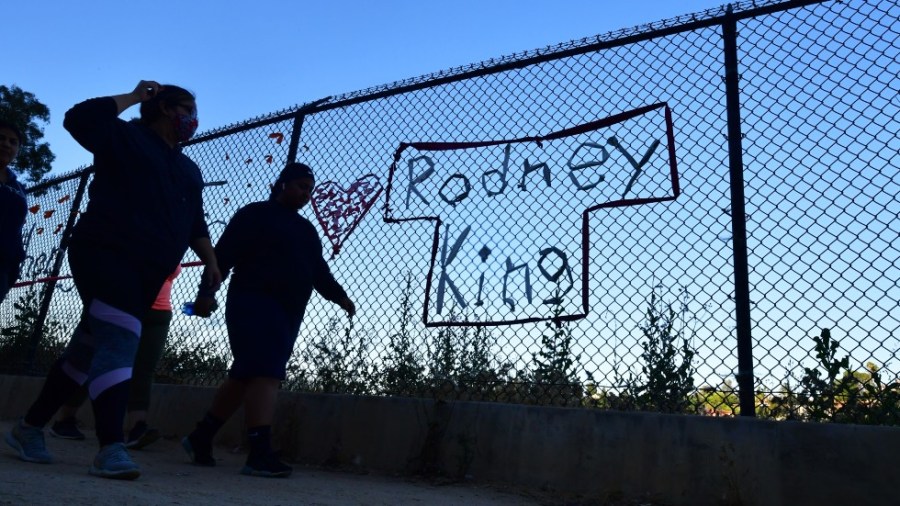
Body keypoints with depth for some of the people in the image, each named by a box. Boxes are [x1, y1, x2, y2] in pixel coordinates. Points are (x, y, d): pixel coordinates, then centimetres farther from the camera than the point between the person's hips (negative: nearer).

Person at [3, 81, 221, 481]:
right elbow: (78, 118, -14)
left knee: (90, 347, 11)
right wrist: (134, 96, -4)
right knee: (118, 342, -23)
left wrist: (210, 262, 7)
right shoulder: (127, 136, 4)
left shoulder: (189, 170, 23)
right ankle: (111, 449, -28)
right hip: (105, 253, -8)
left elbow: (195, 223, 20)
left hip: (145, 273, 8)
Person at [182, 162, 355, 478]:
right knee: (265, 374, -19)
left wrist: (339, 297, 4)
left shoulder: (307, 230, 23)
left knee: (246, 377, 9)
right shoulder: (254, 214, 2)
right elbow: (223, 254, -6)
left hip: (288, 313, 8)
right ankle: (260, 454, -22)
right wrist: (207, 290, -18)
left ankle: (200, 438, 23)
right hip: (255, 304, -7)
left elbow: (319, 271, 19)